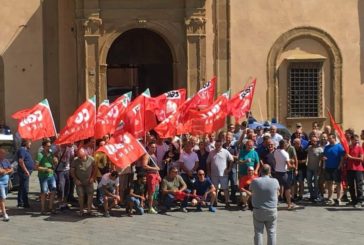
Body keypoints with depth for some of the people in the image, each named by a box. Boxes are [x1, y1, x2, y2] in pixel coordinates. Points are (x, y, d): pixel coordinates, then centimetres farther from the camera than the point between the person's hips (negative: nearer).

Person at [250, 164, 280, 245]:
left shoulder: (255, 181, -11)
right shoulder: (275, 181, -8)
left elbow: (251, 190, 8)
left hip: (258, 210, 0)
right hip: (272, 211, 1)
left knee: (258, 232, 7)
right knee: (272, 232, 9)